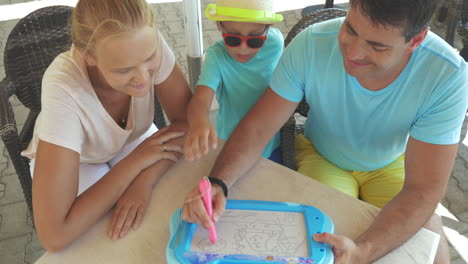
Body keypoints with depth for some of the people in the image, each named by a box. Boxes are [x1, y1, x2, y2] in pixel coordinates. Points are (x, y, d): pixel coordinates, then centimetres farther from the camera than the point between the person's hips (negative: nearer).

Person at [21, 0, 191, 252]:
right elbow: (53, 235, -42)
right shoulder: (63, 91, -41)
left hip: (134, 139, 3)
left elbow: (186, 119, -19)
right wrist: (136, 161, -35)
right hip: (75, 162, -2)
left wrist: (144, 180, -34)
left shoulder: (148, 44, -32)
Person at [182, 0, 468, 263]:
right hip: (321, 157, -1)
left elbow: (422, 190, -29)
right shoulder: (311, 45, -28)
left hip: (392, 165, 1)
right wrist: (218, 183, -41)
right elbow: (257, 127, -23)